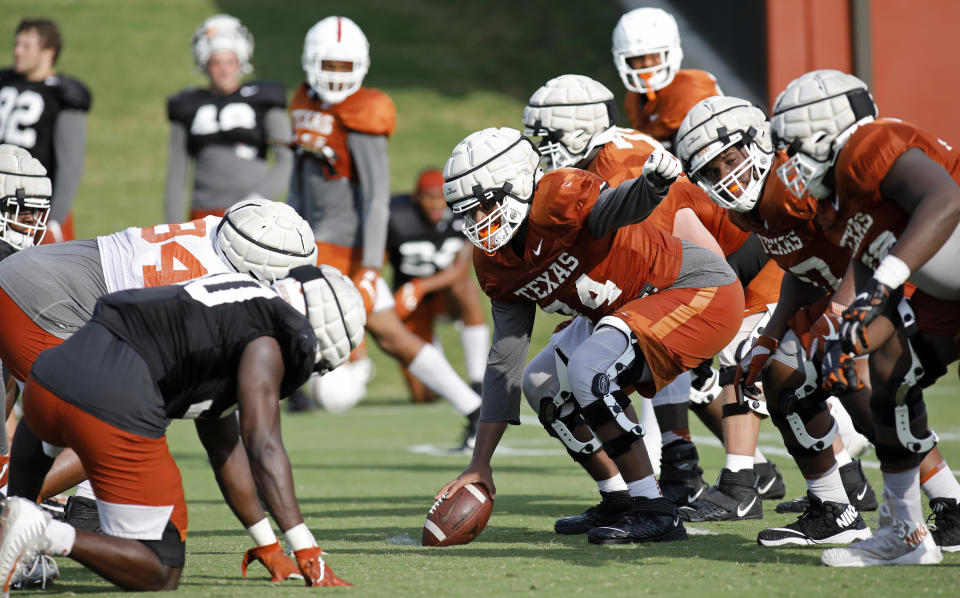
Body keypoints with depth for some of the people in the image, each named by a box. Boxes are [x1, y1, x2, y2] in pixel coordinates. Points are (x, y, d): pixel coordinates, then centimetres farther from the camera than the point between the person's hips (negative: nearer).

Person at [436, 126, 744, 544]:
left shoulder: (557, 201, -26)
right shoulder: (495, 266, 1)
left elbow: (613, 207, -48)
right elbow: (504, 364, 6)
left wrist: (652, 184, -72)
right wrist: (480, 464, 5)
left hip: (701, 290, -10)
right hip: (629, 307, 10)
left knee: (590, 368, -27)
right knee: (544, 383, 15)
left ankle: (654, 512, -18)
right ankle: (622, 501, 20)